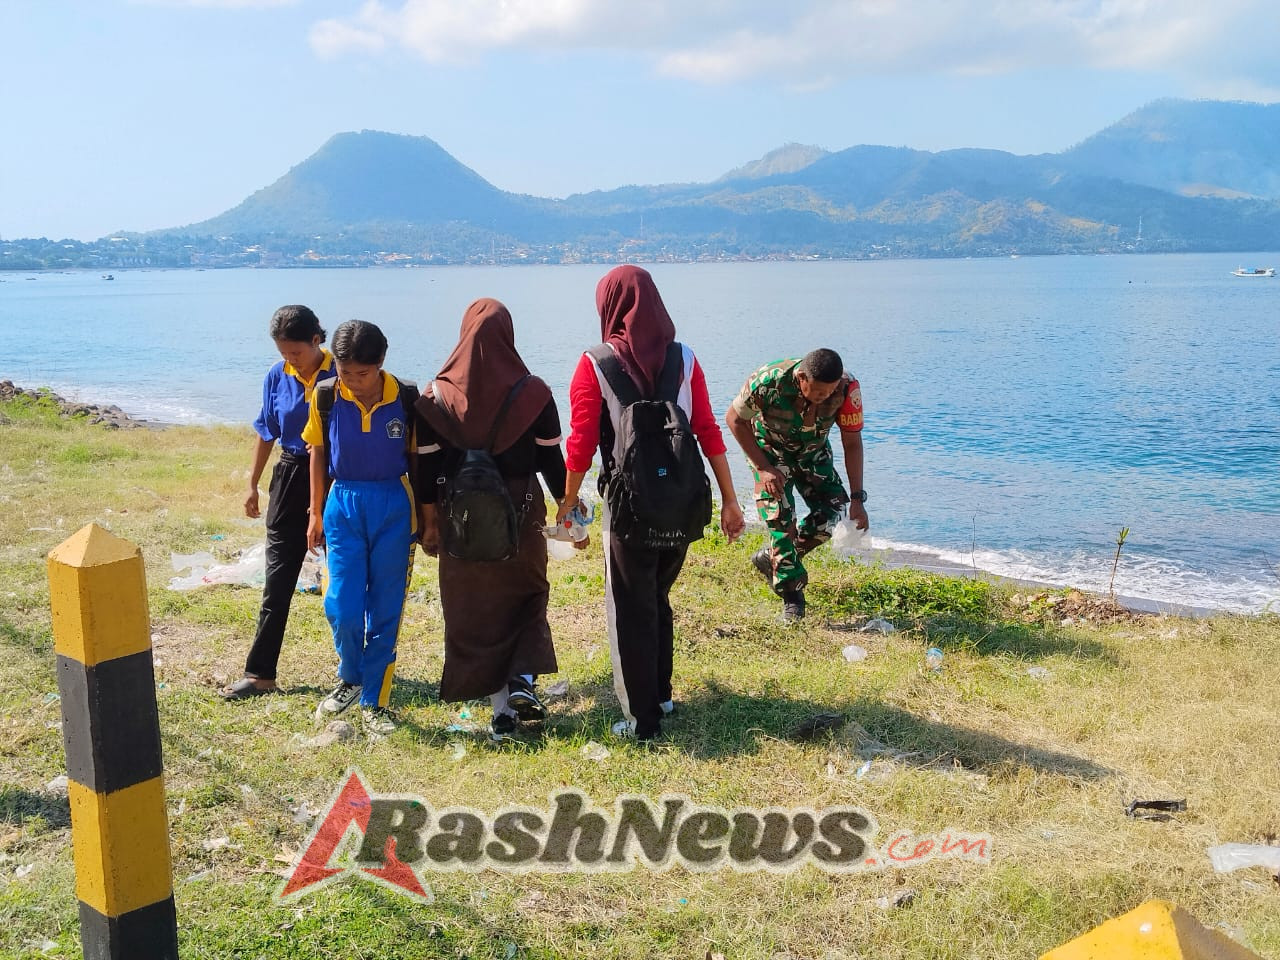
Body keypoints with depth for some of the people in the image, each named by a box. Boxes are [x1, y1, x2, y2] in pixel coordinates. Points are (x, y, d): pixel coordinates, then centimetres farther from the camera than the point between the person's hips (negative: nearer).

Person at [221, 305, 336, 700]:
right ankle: (260, 672, 8)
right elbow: (267, 433, 11)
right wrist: (253, 485, 13)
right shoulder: (277, 377, 1)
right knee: (277, 579, 3)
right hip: (290, 478, 3)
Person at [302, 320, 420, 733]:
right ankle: (350, 678, 26)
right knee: (342, 608, -3)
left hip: (394, 508, 0)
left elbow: (416, 459, 2)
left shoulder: (406, 399, -8)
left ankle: (374, 699, 18)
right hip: (343, 504, 1)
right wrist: (316, 514, 8)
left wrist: (425, 519, 4)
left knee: (385, 610, 5)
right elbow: (318, 454, 6)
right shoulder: (326, 397, -5)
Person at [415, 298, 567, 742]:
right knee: (525, 596, 20)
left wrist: (429, 522, 5)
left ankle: (503, 709, 12)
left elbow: (427, 464, -4)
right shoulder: (532, 393, -9)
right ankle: (522, 679, 1)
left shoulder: (438, 396, -6)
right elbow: (550, 457, -3)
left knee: (473, 610, 10)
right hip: (521, 514, 0)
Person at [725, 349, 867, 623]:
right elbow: (735, 419, -18)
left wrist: (857, 499, -20)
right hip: (770, 451, -3)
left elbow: (852, 443, -18)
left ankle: (771, 557, 14)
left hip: (813, 452, 3)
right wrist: (763, 468, -22)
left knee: (831, 514, -8)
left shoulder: (847, 388, -31)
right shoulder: (767, 382, -37)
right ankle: (791, 595, -3)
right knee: (780, 519, -18)